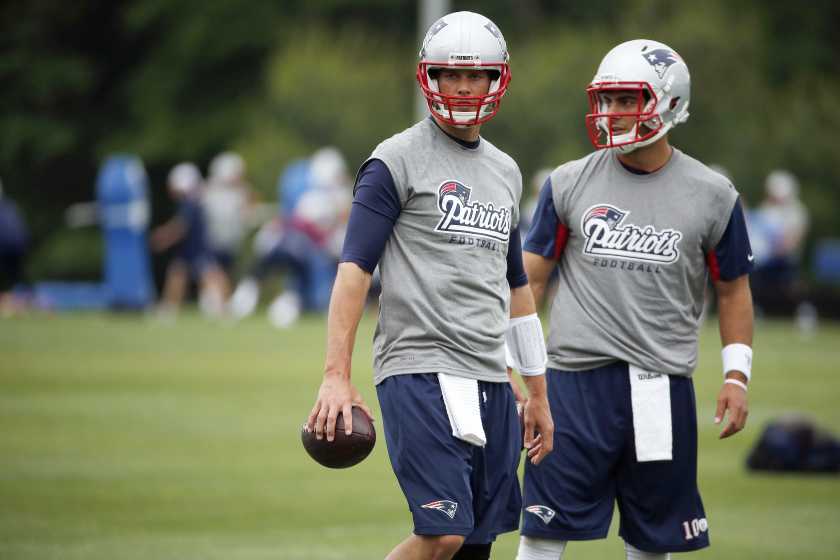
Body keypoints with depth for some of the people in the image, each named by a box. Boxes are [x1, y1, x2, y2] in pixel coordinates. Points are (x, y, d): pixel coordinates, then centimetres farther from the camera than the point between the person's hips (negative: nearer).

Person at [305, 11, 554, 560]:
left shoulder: (505, 172, 18)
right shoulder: (397, 161, -2)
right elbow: (354, 269, -8)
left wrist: (538, 395, 24)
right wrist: (337, 376, -17)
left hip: (489, 380, 7)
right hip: (420, 370, -7)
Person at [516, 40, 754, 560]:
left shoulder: (712, 195, 2)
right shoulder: (569, 185, 2)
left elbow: (734, 290, 10)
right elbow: (529, 279, 7)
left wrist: (736, 376, 3)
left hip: (663, 389, 1)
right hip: (577, 379, 0)